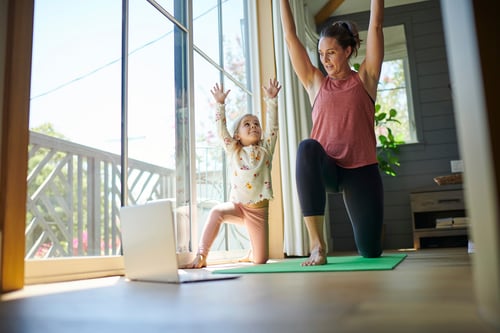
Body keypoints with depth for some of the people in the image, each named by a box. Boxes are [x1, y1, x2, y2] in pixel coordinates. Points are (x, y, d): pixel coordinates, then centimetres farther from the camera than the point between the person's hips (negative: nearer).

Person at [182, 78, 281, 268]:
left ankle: (251, 254, 38)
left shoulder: (265, 149, 6)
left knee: (261, 260, 0)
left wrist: (271, 99, -7)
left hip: (259, 209, 0)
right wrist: (220, 104, -6)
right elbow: (221, 130, 1)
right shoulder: (233, 151, 7)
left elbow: (272, 126, -1)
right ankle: (201, 256, -25)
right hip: (237, 205, 0)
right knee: (217, 211, -36)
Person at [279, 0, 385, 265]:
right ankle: (317, 244, -35)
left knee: (370, 251, 2)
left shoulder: (365, 78, 7)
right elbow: (290, 37, 7)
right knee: (308, 148, -37)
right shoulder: (316, 82, 10)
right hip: (326, 169, 0)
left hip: (361, 170, 0)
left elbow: (376, 26, 2)